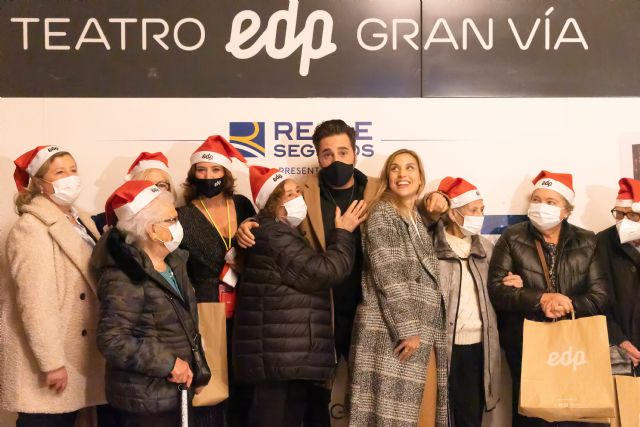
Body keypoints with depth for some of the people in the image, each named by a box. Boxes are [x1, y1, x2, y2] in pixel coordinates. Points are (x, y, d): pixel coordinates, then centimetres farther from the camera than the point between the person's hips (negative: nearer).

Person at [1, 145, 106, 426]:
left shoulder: (80, 221, 12)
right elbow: (35, 302, -21)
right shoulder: (31, 228, -15)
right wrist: (51, 361, -22)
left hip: (72, 350, 8)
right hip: (44, 353, -8)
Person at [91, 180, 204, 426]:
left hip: (172, 391, 8)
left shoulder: (174, 262, 7)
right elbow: (112, 340, -26)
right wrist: (168, 363, -23)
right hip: (144, 400, -8)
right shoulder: (125, 277, -20)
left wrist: (187, 367, 15)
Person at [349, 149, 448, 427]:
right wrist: (408, 330, -17)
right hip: (392, 332, -8)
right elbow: (388, 278, -13)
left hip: (424, 332, 8)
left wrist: (424, 331, 12)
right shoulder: (381, 215, -5)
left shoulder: (419, 220, 20)